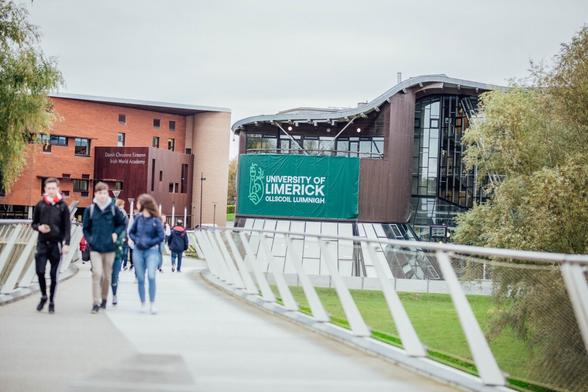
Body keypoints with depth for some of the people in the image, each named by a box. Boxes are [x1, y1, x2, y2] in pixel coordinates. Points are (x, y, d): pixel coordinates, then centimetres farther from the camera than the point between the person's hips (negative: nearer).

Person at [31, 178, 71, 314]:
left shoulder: (63, 206, 0)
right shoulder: (40, 205, 5)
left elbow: (67, 226, -2)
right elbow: (34, 223, 13)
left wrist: (66, 243, -11)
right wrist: (39, 227, -10)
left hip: (56, 244, -1)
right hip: (42, 243, 2)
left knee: (54, 275, 3)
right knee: (40, 271, -6)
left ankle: (52, 302, 14)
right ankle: (43, 296, 17)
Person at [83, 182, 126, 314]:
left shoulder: (114, 209, -1)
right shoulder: (90, 209, 0)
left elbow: (122, 224, 10)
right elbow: (86, 228, 10)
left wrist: (116, 233, -6)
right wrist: (89, 239, -2)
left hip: (109, 248, 1)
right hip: (95, 248, -1)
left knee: (107, 275, 10)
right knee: (97, 274, -12)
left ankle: (104, 299, 28)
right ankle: (96, 303, -9)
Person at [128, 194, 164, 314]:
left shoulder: (156, 220, -7)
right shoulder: (138, 218, 5)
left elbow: (161, 237, -7)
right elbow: (131, 232, 14)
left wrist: (148, 243, -14)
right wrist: (136, 240, -5)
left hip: (151, 251, -4)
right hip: (138, 251, 4)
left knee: (151, 276, -17)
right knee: (140, 279, 5)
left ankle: (152, 304, -11)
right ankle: (142, 304, 15)